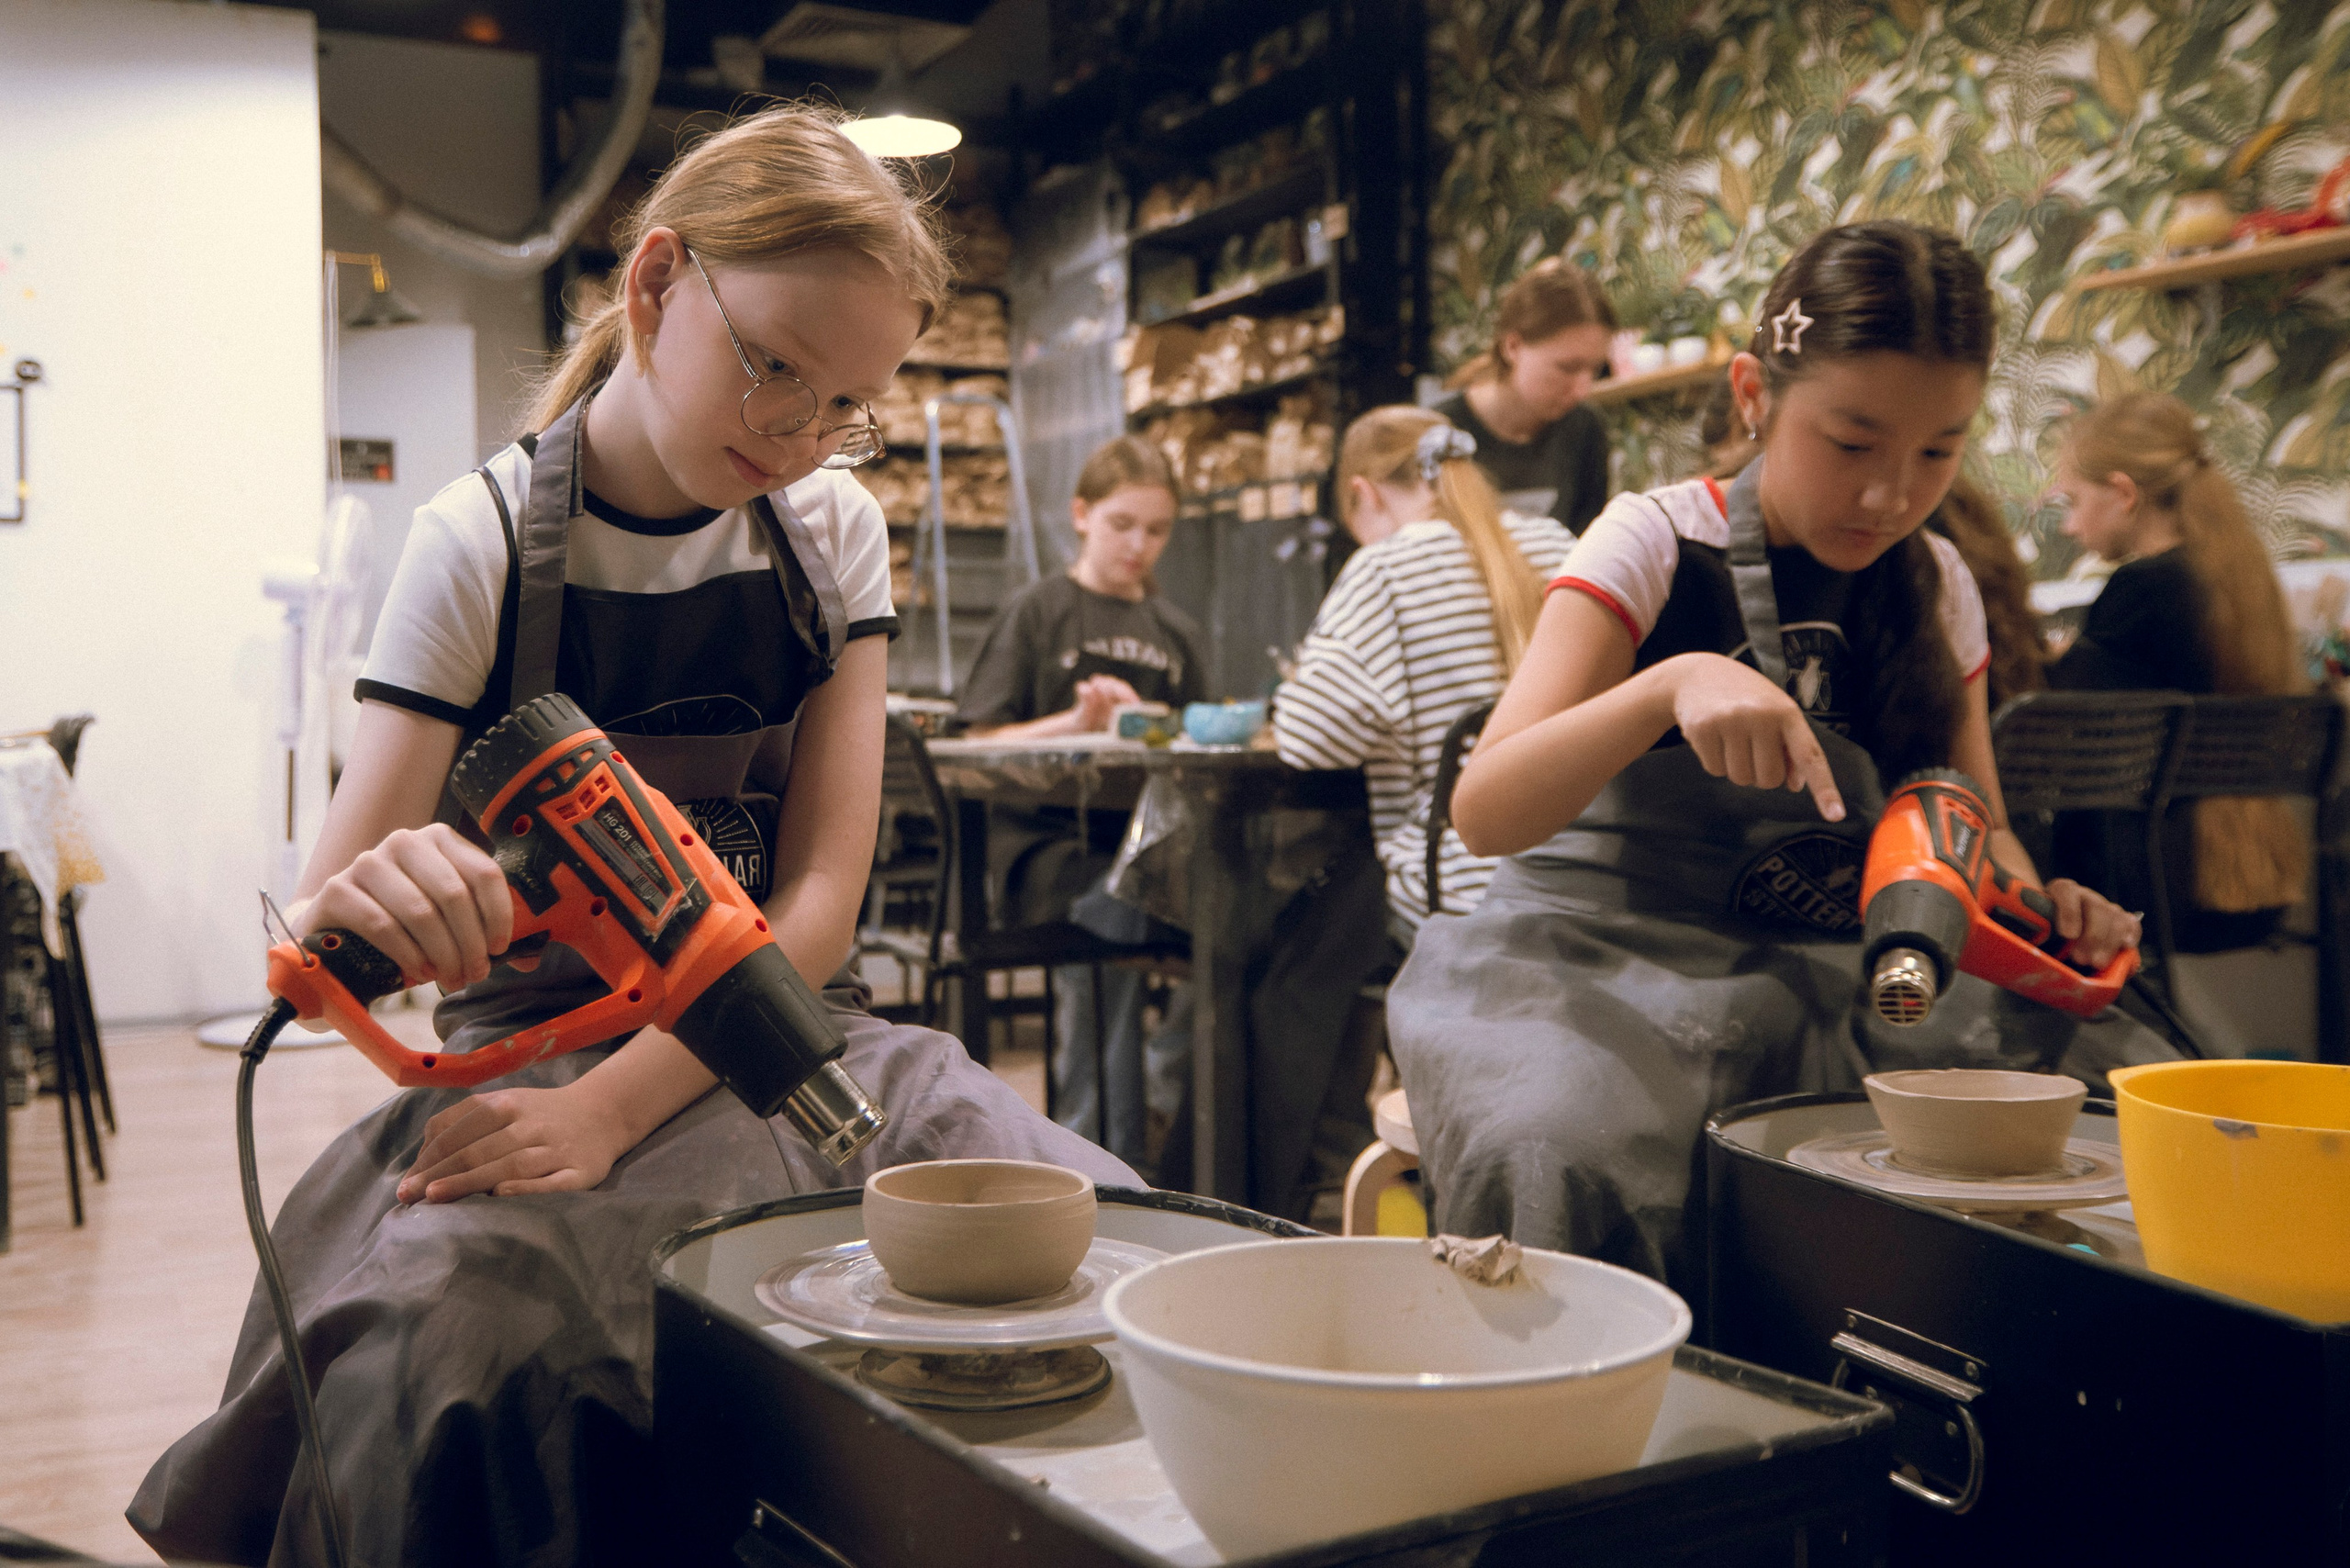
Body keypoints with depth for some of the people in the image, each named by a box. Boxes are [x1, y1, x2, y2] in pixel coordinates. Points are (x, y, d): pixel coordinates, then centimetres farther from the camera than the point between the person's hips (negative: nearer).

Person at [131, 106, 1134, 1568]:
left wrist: (612, 1107, -18)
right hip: (534, 1045, -2)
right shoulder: (486, 538, -4)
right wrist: (365, 905, -34)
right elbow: (325, 915, -7)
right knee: (435, 1348, -36)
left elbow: (823, 887, -3)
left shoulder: (834, 530, 4)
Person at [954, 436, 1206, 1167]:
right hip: (1049, 838, -4)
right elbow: (982, 742, 2)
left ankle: (1169, 1072, -6)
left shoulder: (1177, 632, 22)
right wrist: (1074, 721, -13)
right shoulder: (1037, 612, 7)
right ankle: (1106, 1153, -22)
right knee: (1104, 912, -36)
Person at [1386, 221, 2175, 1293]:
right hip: (1613, 959, -4)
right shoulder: (1657, 544, -9)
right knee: (1566, 1157, -38)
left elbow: (1976, 829, 15)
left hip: (1839, 977, 5)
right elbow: (1483, 813, -20)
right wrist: (1671, 684, -37)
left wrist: (2037, 905, -9)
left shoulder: (1936, 586, 7)